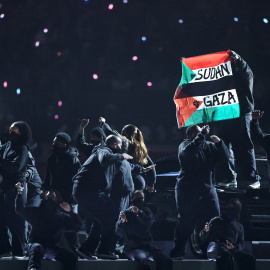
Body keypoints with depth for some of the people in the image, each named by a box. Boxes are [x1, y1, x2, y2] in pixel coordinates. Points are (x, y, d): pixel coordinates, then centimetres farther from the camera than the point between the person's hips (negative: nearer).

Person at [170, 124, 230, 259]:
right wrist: (202, 135, -27)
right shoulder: (184, 145, -2)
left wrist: (219, 142, -7)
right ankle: (178, 251, 5)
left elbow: (225, 157, 9)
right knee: (186, 221, -2)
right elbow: (188, 151, -26)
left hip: (208, 189, 5)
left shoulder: (209, 146, 12)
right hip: (188, 191, -5)